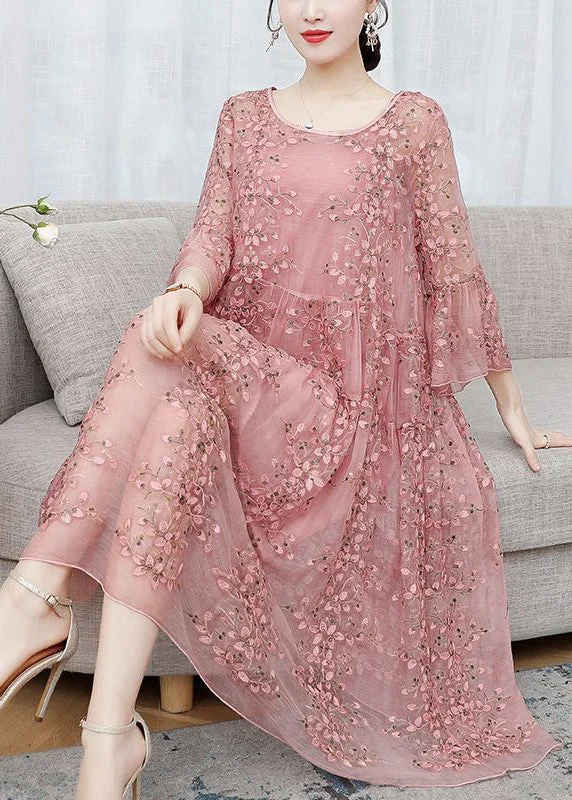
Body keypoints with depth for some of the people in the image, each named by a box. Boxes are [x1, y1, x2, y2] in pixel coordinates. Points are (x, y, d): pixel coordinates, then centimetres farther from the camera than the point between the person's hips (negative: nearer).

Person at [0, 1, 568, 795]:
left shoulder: (413, 120, 6)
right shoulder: (245, 115, 14)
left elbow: (455, 267, 8)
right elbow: (212, 234, 2)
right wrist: (184, 291, -23)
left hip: (347, 400, -3)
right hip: (243, 373, 3)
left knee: (167, 355, -31)